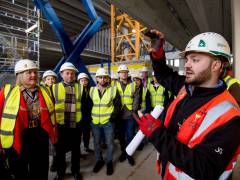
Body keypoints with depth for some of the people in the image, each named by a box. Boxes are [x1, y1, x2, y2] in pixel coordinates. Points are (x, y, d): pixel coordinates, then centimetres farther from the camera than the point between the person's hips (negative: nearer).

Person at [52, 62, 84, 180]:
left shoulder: (80, 88, -1)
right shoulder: (54, 88, -3)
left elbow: (84, 105, 4)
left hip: (76, 125, 1)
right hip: (60, 125, 0)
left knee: (75, 149, 17)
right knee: (60, 149, 16)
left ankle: (75, 170, 39)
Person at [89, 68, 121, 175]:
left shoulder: (113, 90, -6)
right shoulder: (92, 90, 2)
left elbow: (117, 105, -3)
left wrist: (113, 116, -12)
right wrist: (89, 117, 2)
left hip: (108, 122, -2)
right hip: (95, 122, 3)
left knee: (109, 143, 11)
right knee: (96, 143, 17)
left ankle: (109, 162, 33)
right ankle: (99, 160, 38)